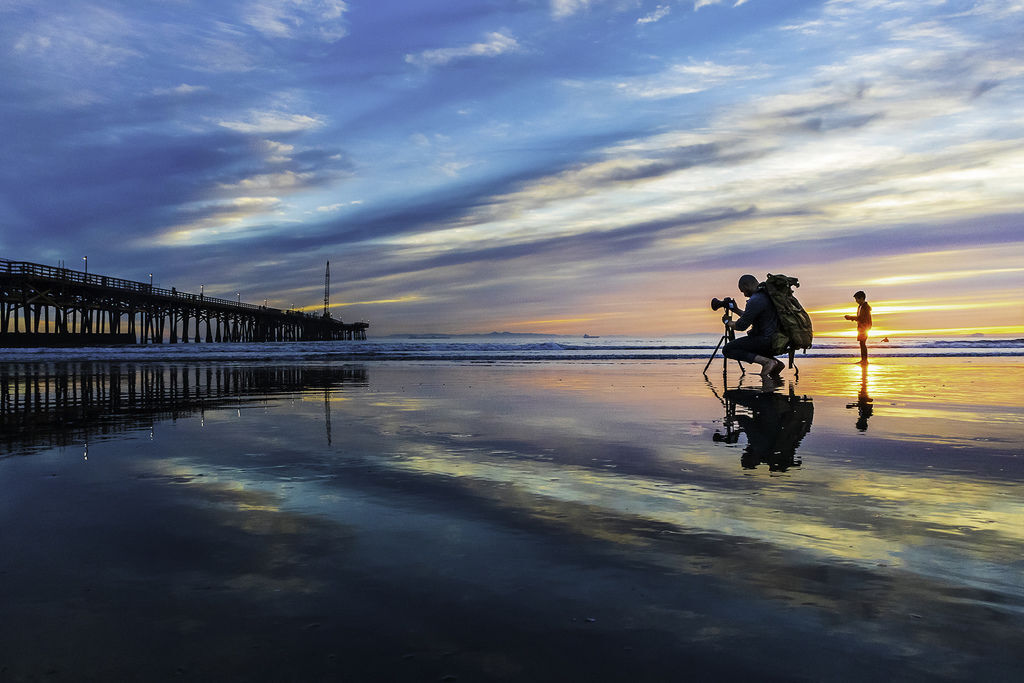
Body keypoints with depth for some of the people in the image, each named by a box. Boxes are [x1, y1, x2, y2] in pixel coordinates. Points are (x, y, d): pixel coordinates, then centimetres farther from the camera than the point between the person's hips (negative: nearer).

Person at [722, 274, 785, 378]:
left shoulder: (756, 300, -18)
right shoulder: (767, 295, 13)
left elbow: (741, 326, -15)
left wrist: (728, 322, 4)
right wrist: (736, 310, 27)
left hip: (766, 340, -10)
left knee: (727, 350, -6)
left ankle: (766, 361, -17)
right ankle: (776, 363, 14)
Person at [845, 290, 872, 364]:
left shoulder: (866, 307, -13)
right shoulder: (860, 306, 16)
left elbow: (860, 318, -20)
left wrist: (850, 317, -16)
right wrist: (851, 318, 4)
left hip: (865, 327, -9)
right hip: (861, 327, 9)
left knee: (863, 343, -12)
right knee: (861, 343, 9)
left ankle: (865, 360, -12)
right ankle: (862, 360, 11)